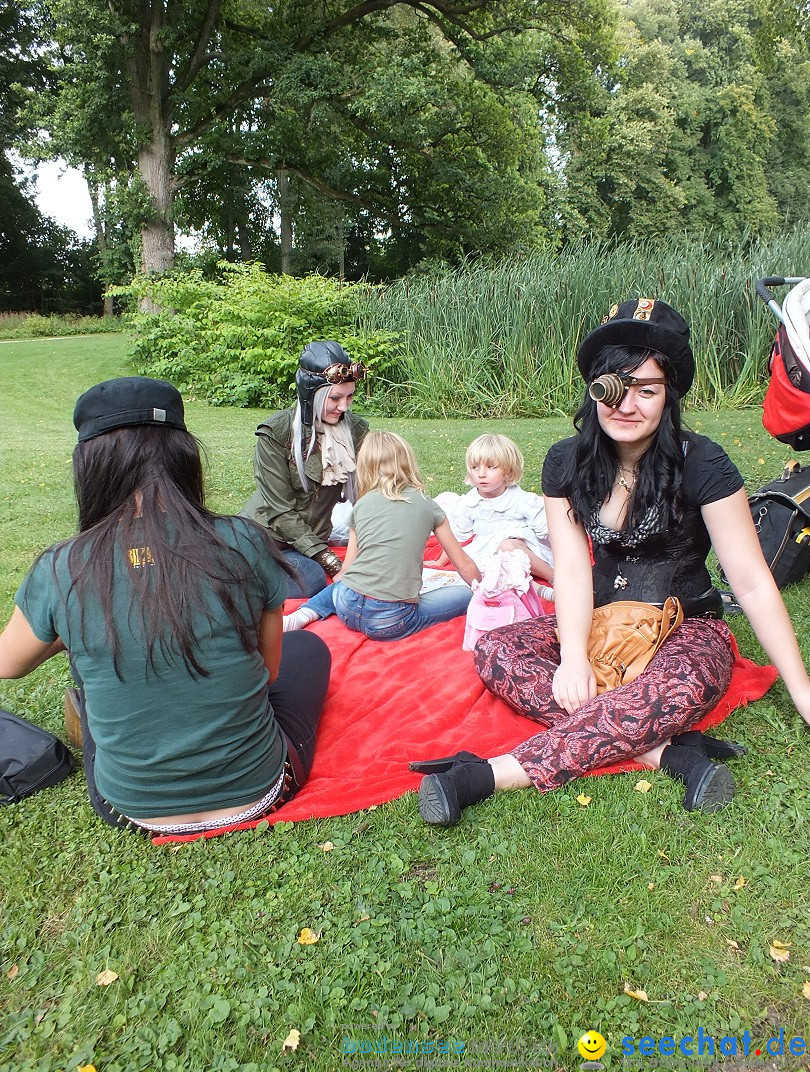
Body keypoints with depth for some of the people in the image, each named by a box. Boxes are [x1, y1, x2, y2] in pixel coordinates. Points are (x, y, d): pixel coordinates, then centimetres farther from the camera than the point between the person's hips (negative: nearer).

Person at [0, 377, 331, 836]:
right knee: (308, 647, 24)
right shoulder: (245, 543, -17)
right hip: (257, 795, -1)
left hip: (131, 812, 2)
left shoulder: (61, 572, -16)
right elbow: (268, 669, -2)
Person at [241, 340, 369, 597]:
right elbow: (280, 512, -15)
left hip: (313, 540, 3)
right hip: (264, 535, -3)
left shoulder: (356, 431, -2)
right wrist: (329, 561, -22)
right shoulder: (275, 433, -15)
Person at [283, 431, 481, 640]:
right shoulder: (427, 506, 6)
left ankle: (305, 614, 10)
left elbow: (347, 568, 14)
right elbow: (465, 567, 13)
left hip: (348, 609, 5)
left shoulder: (361, 505, 10)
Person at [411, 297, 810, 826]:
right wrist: (574, 658, -28)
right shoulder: (567, 462, -5)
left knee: (677, 689, -39)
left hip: (686, 629, -3)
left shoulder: (701, 464, -14)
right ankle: (667, 751, -30)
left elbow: (753, 583, -13)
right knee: (495, 649, -23)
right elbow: (572, 568, -12)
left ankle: (487, 776, -38)